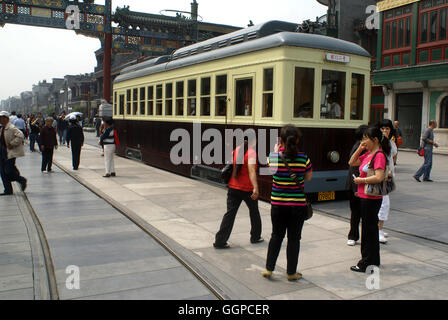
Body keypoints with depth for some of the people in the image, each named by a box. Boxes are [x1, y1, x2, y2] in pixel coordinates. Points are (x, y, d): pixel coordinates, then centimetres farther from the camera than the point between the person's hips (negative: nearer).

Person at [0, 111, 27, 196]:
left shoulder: (11, 128, -15)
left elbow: (20, 136, -26)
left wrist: (12, 144, -23)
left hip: (10, 152, -9)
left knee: (8, 171, -9)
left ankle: (22, 180, 16)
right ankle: (8, 190, 14)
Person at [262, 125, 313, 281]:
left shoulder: (274, 156, -9)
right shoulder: (303, 158, -10)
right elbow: (308, 177, 4)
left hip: (278, 204, 1)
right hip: (298, 204, -1)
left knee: (276, 235, 18)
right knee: (294, 238, 11)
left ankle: (269, 268, 22)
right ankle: (291, 272, 22)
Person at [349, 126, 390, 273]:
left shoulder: (379, 155, -17)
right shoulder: (368, 154, 11)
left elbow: (379, 177, -27)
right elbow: (352, 163, 19)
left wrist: (361, 180, -15)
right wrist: (360, 149, 7)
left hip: (372, 198, -9)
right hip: (365, 196, 10)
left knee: (369, 229, 0)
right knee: (369, 228, 17)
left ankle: (367, 264, 11)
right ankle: (373, 261, 30)